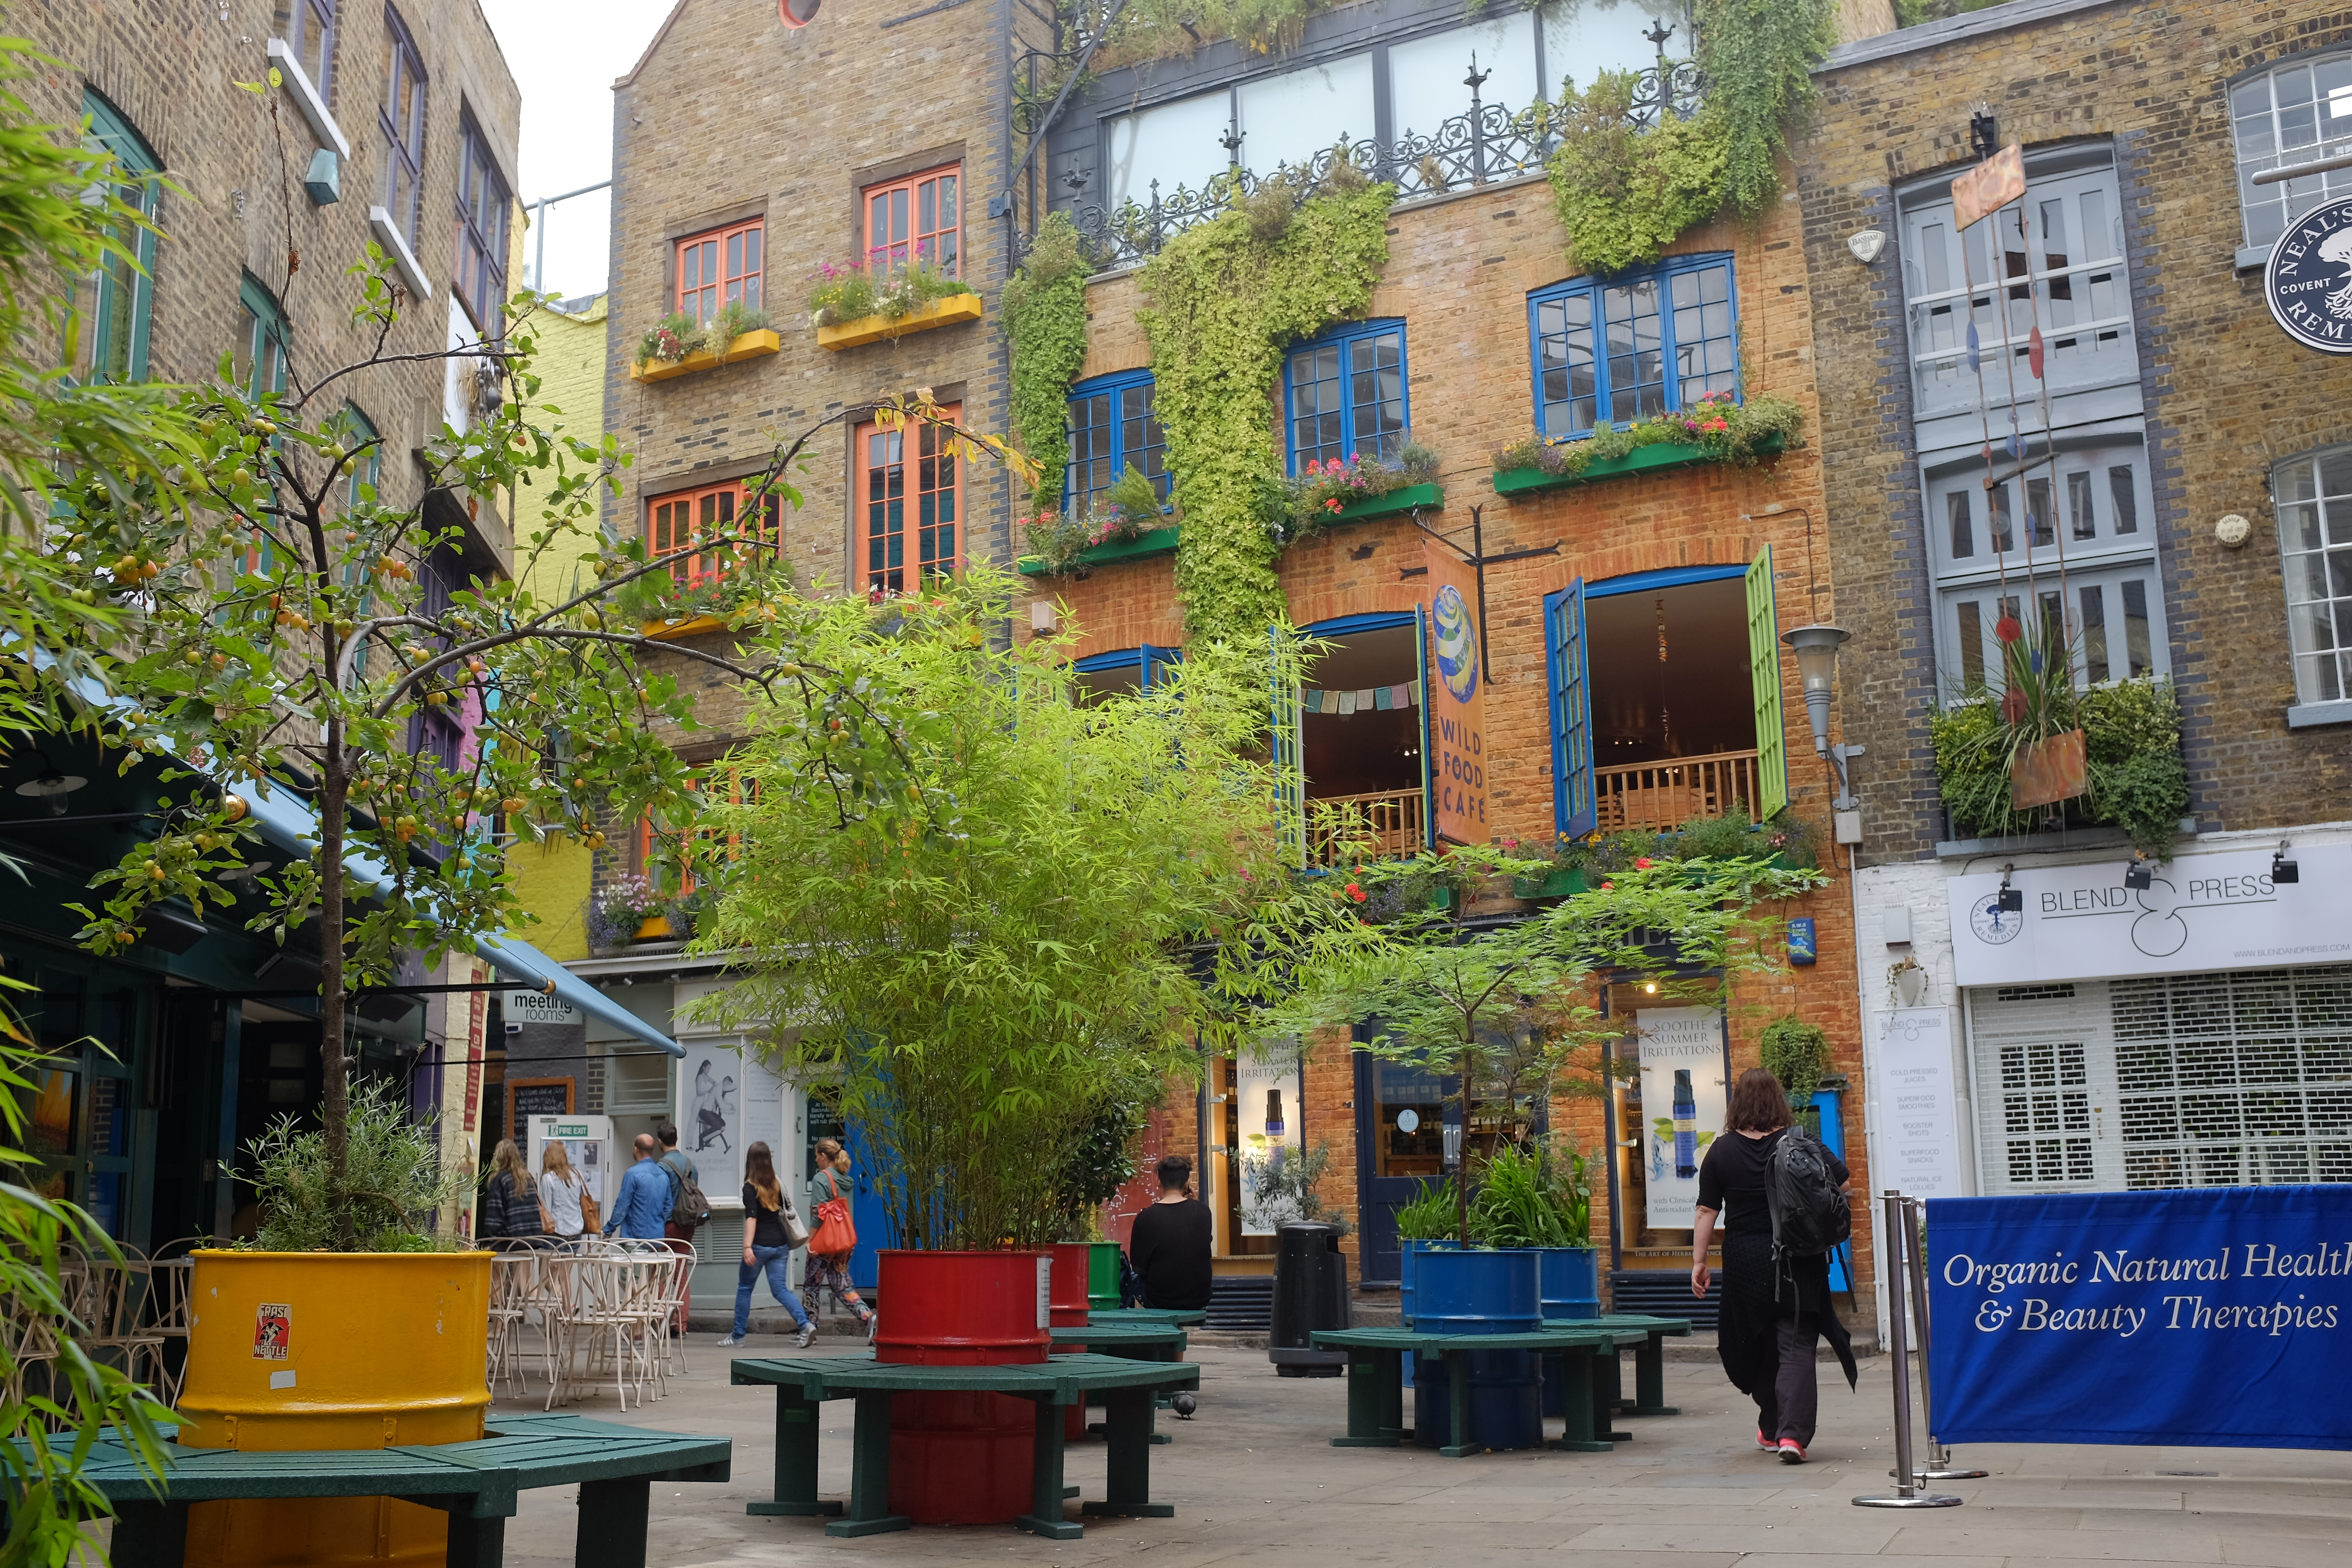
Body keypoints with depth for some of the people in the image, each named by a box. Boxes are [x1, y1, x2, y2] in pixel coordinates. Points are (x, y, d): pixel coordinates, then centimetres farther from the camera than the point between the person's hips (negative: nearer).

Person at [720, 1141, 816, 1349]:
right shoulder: (776, 1185, 7)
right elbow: (786, 1210, 18)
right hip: (780, 1244, 5)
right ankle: (806, 1324, -15)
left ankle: (738, 1335, 18)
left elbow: (752, 1218, -19)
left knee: (744, 1288, 12)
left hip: (760, 1245, -5)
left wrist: (747, 1247, -25)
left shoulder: (750, 1188, -10)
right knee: (780, 1289, 5)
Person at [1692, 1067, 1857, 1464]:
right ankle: (1793, 1434, -16)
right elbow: (1842, 1183, -1)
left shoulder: (1721, 1151, -3)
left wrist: (1699, 1261, 2)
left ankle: (1772, 1429, 29)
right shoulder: (1800, 1144, -5)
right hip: (1797, 1262, -1)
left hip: (1745, 1261, 1)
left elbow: (1707, 1211, -3)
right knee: (1796, 1347, -2)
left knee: (1757, 1347, 16)